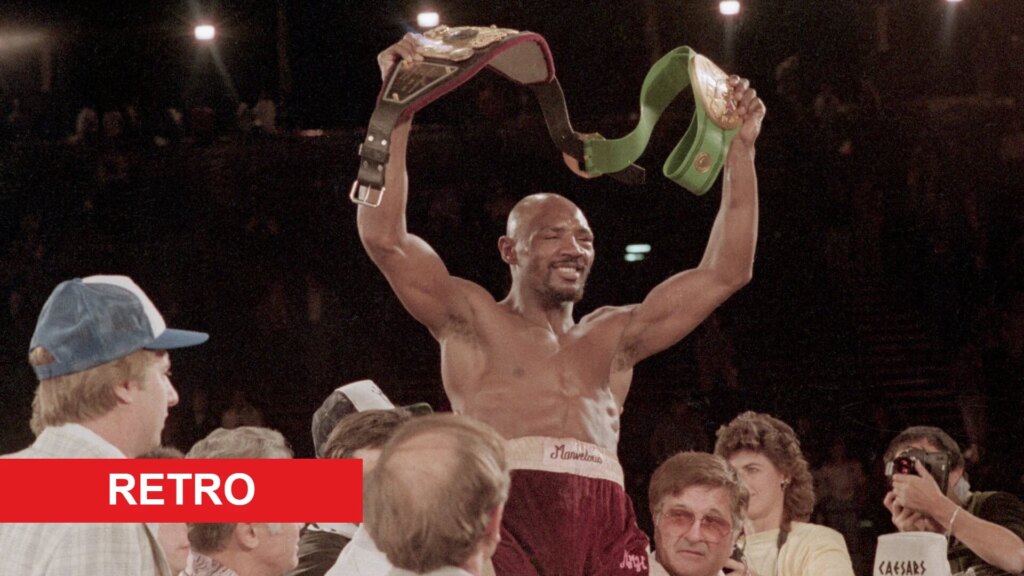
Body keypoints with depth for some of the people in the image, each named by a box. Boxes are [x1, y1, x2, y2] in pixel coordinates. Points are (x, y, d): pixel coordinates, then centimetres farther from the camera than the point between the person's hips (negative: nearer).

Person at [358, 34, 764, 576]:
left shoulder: (610, 337, 30)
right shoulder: (472, 319, 19)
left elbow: (725, 272, 30)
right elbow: (384, 238, 6)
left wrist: (741, 150, 26)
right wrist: (397, 114, 3)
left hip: (603, 524, 4)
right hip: (505, 514, -4)